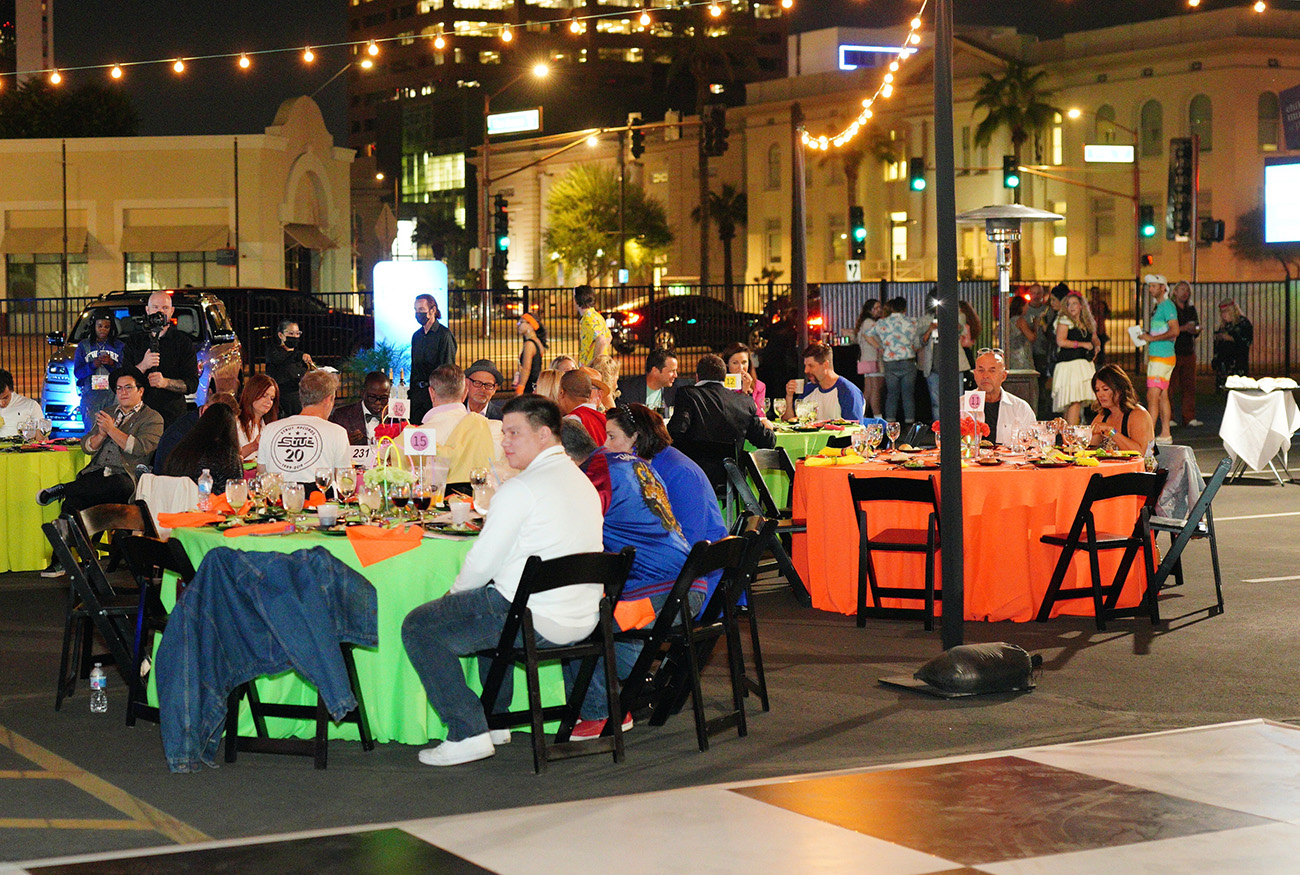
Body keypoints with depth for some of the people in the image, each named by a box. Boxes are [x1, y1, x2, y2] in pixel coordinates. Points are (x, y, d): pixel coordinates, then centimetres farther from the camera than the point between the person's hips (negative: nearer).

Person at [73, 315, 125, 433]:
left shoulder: (119, 346, 12)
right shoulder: (83, 346, 13)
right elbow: (77, 372, 6)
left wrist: (112, 364, -12)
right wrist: (93, 365, -10)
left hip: (113, 396, 0)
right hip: (90, 395, 0)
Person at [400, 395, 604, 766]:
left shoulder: (520, 490, -15)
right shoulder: (581, 481, 13)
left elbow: (482, 564, -14)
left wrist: (455, 591, 8)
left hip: (535, 619, -9)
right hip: (581, 620, 9)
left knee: (418, 627, 3)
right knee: (490, 605, 38)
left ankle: (468, 732, -2)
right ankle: (496, 718, 36)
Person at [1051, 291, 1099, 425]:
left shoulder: (1087, 323, 18)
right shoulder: (1064, 320, 0)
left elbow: (1096, 340, 32)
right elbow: (1061, 341, -12)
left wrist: (1096, 346, 7)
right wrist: (1082, 344, -8)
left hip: (1085, 364, 7)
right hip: (1069, 363, -7)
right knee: (1075, 401, -16)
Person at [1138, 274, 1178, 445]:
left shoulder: (1167, 306, -11)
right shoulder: (1158, 306, 18)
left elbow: (1174, 331, -21)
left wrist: (1151, 338, -17)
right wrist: (1147, 335, 8)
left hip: (1161, 358, -10)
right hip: (1156, 357, 10)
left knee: (1152, 396, -12)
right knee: (1162, 396, 11)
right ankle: (1165, 434, 14)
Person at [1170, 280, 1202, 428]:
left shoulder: (1192, 309, 16)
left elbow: (1197, 329, 16)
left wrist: (1195, 329, -6)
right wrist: (1183, 328, -18)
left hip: (1189, 352, 5)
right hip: (1172, 352, -5)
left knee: (1189, 385, 2)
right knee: (1170, 386, -6)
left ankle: (1189, 417, 5)